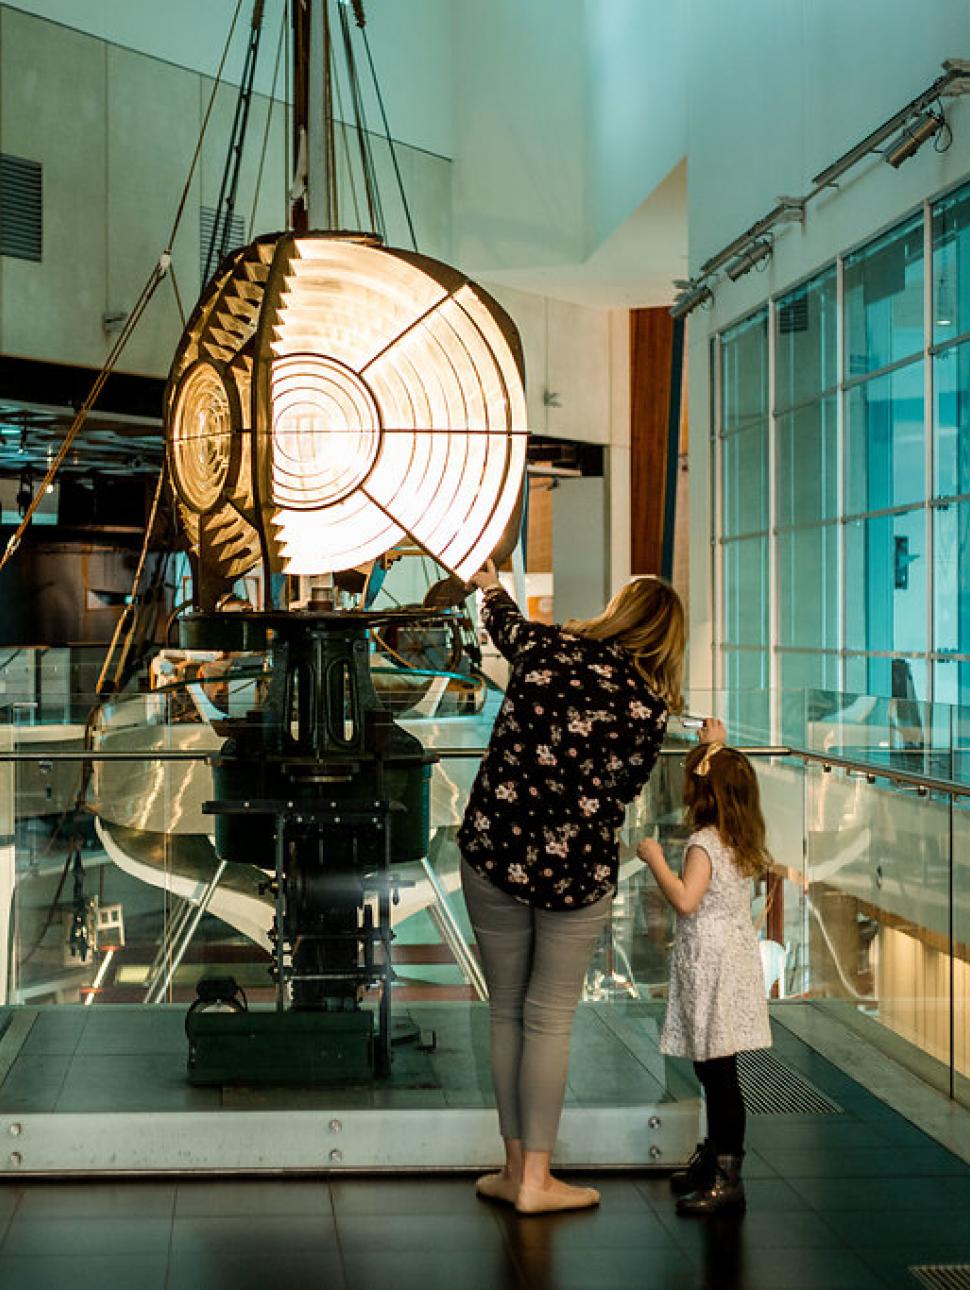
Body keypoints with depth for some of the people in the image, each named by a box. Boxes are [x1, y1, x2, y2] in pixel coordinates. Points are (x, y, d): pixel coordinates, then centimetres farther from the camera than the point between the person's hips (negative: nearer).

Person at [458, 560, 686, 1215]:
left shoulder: (543, 647, -1)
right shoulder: (649, 703, -7)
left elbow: (504, 622, 23)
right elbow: (625, 791, 3)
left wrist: (491, 584, 46)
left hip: (492, 850, 2)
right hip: (577, 871, -2)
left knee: (506, 1012, 13)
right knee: (550, 1019, 7)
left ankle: (515, 1168, 22)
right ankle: (536, 1179, 12)